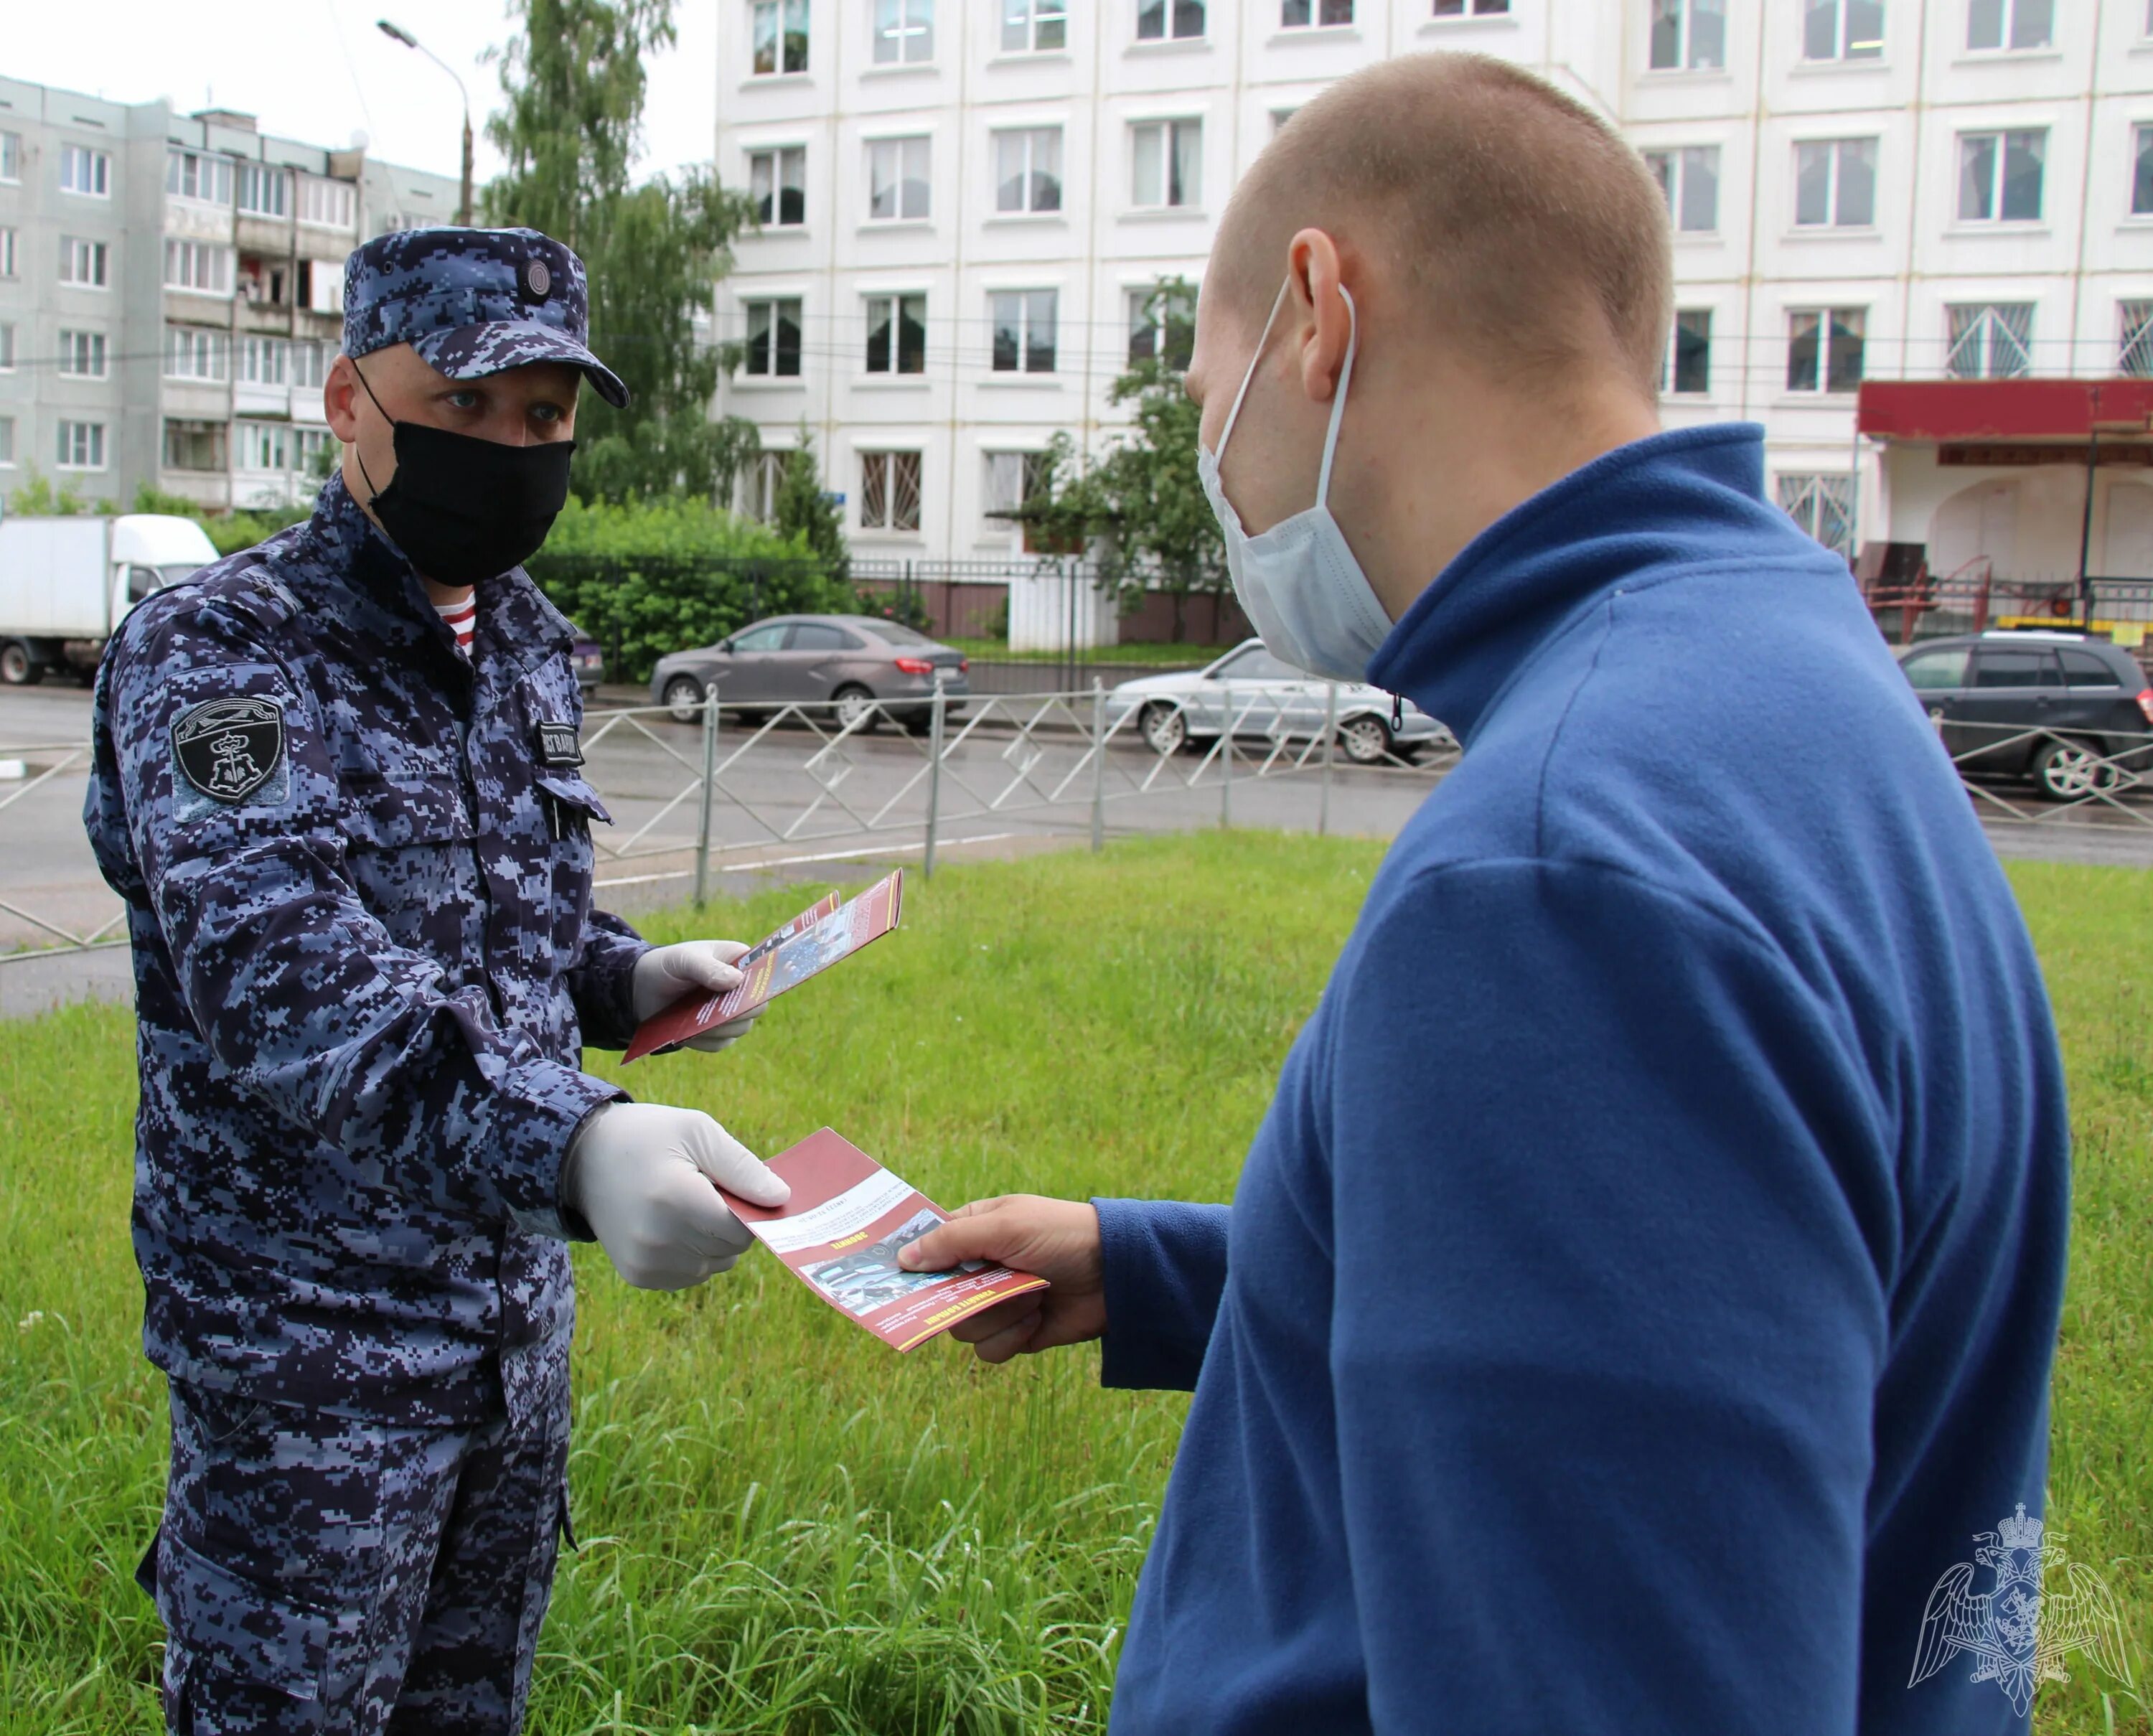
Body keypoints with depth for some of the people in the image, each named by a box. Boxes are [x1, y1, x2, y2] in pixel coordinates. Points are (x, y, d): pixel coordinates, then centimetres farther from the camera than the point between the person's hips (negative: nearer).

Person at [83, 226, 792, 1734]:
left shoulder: (529, 647, 7)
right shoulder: (216, 654, -18)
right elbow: (283, 981, -34)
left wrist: (620, 979, 0)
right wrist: (572, 1143, -50)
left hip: (516, 1307, 7)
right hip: (312, 1341, -7)